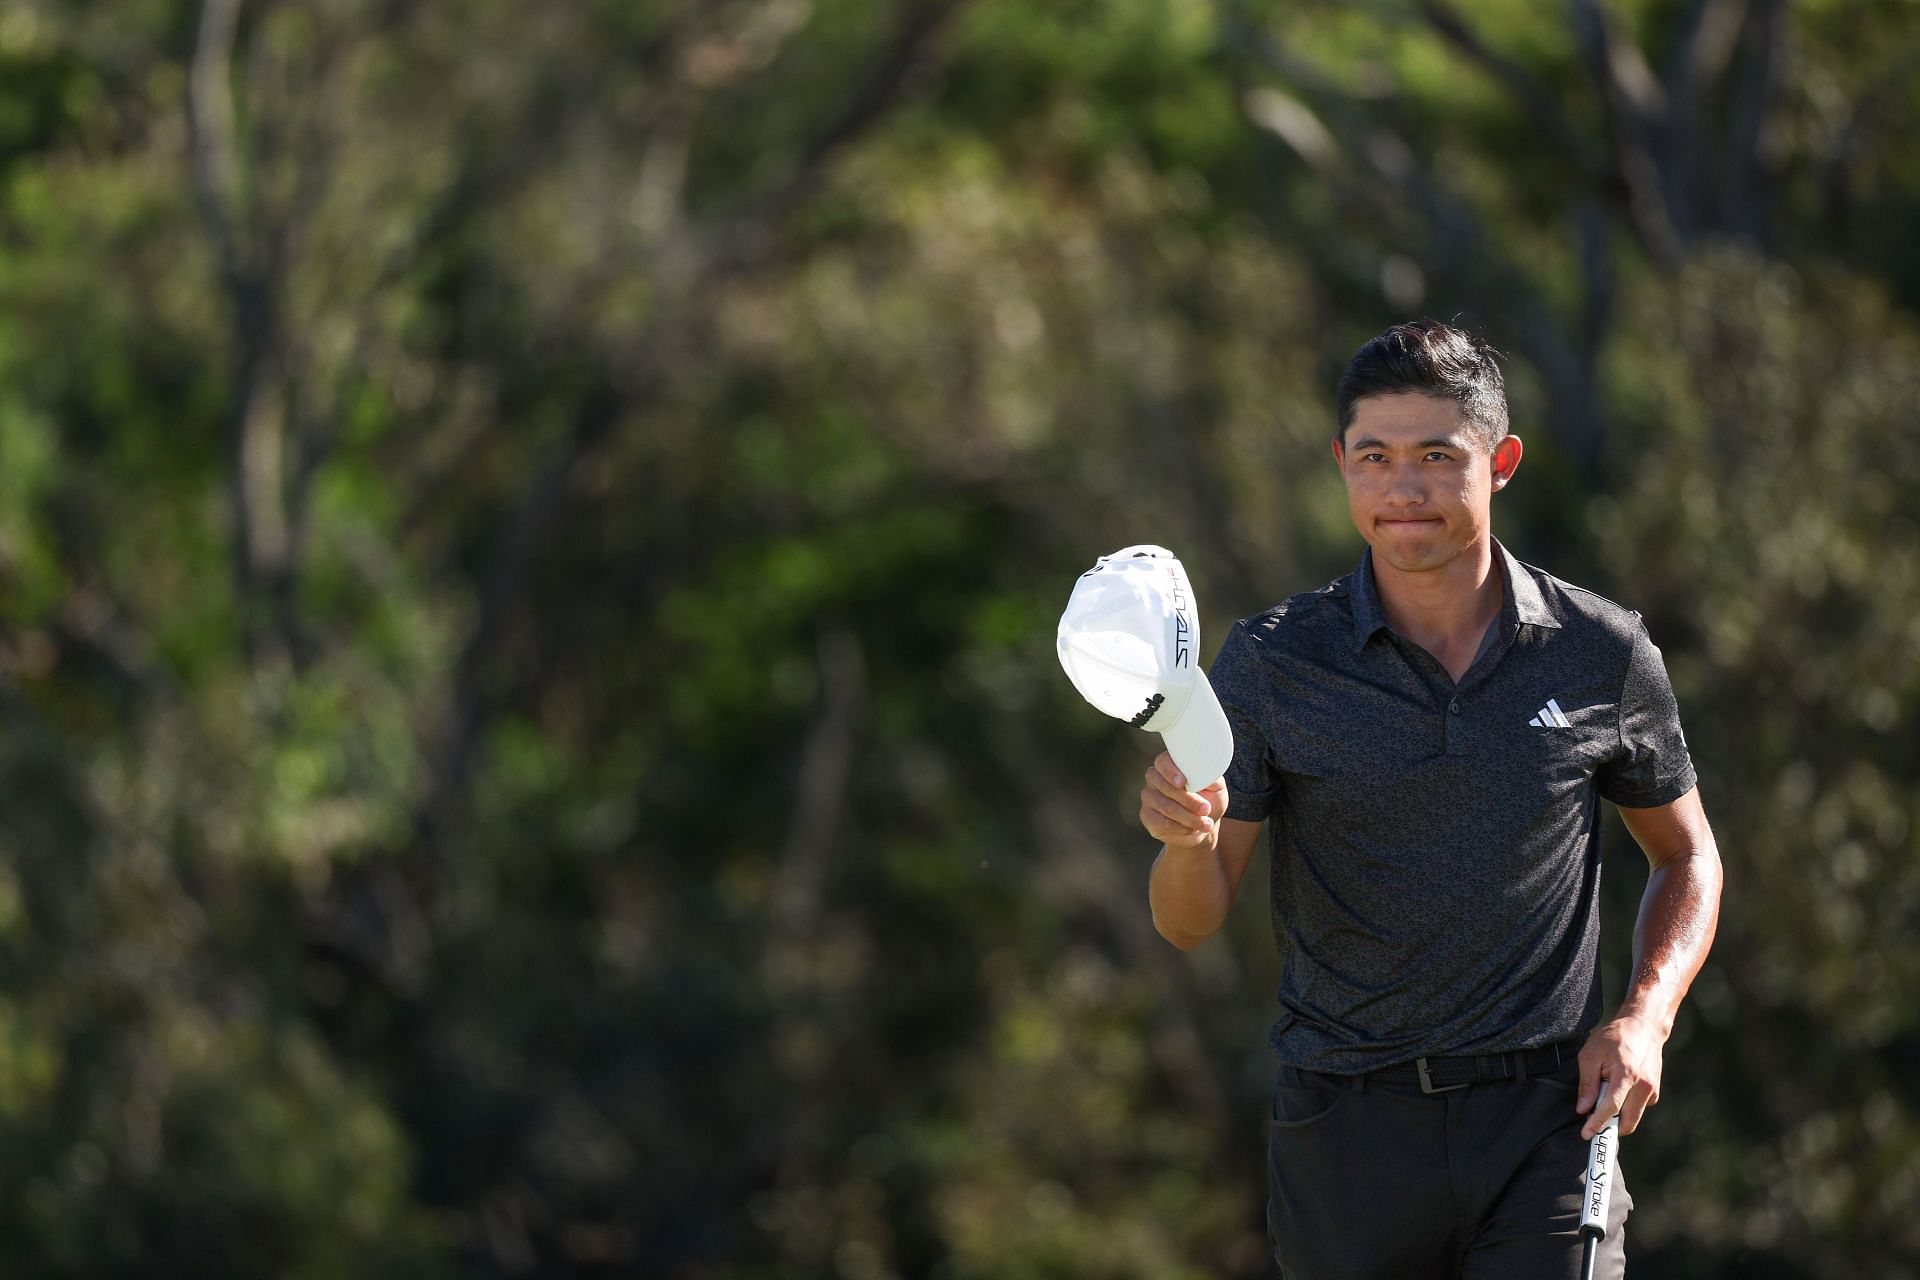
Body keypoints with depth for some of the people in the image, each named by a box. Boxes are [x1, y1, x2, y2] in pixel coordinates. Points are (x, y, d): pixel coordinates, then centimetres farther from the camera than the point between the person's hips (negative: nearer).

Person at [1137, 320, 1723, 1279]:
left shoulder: (1604, 654, 2)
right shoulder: (1269, 665, -1)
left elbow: (1686, 858, 16)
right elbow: (1188, 922, -1)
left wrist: (1643, 1018, -1)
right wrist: (1189, 840, -25)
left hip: (1544, 1126, -1)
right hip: (1345, 1125, 1)